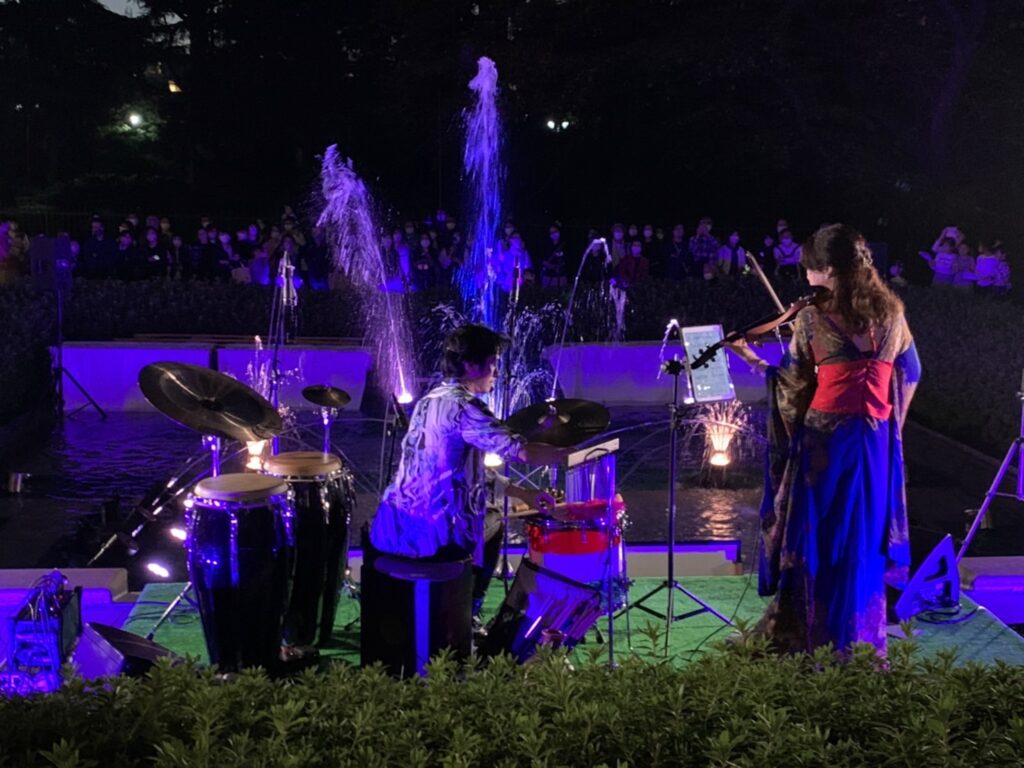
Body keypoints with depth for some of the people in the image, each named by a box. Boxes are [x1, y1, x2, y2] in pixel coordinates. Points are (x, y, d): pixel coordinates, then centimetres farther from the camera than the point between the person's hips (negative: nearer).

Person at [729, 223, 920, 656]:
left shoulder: (811, 316, -8)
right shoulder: (890, 312, 5)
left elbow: (796, 382, -6)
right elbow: (910, 373, 13)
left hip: (823, 437, -3)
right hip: (876, 439, 3)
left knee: (816, 538, 7)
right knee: (863, 539, 12)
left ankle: (807, 634, 14)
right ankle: (862, 636, 18)